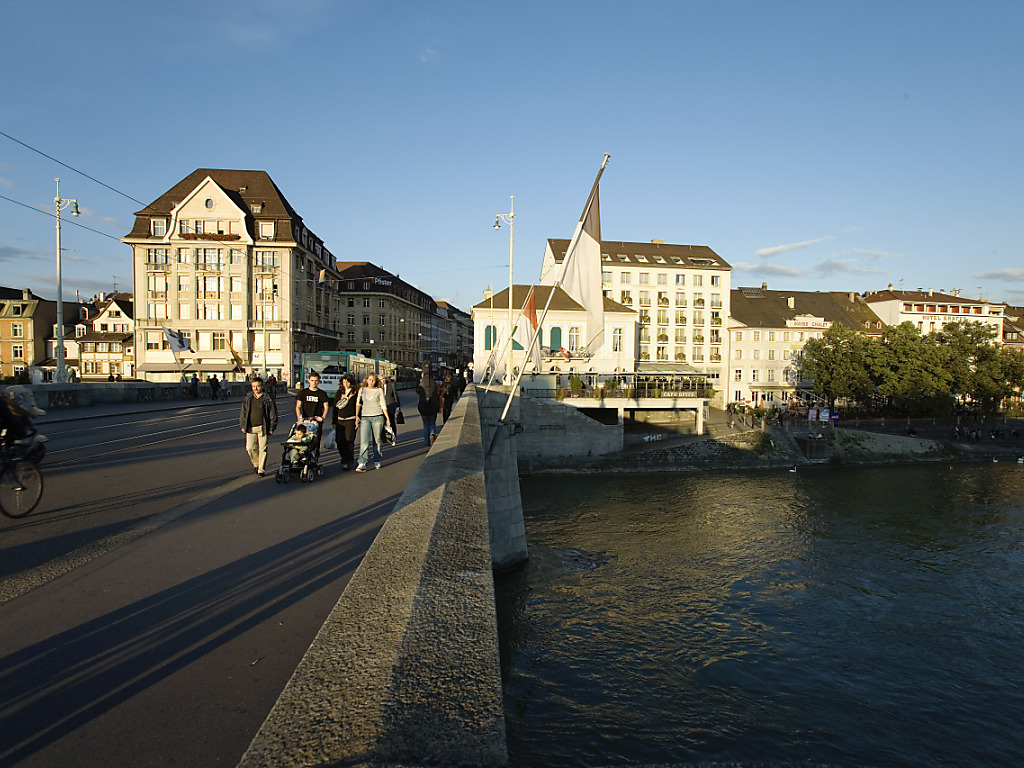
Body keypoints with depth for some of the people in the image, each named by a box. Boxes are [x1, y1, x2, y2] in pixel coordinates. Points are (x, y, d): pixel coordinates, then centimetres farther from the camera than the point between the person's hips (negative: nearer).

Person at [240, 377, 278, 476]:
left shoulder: (267, 399, -1)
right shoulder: (248, 398, 8)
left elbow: (273, 414, 2)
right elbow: (243, 413, 15)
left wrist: (272, 428, -1)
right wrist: (243, 425, 11)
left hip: (263, 428, -3)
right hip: (250, 428, 3)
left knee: (262, 449, -1)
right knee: (250, 448, -2)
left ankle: (261, 469, 9)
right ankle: (256, 464, 23)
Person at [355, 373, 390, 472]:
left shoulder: (379, 390, 4)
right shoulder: (362, 390, 9)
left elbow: (383, 405, 6)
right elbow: (358, 403, 6)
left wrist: (387, 418, 4)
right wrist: (357, 416, -5)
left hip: (378, 417, -1)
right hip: (365, 418, 1)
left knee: (378, 440, 5)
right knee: (364, 441, -11)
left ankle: (377, 461, 21)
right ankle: (362, 464, -16)